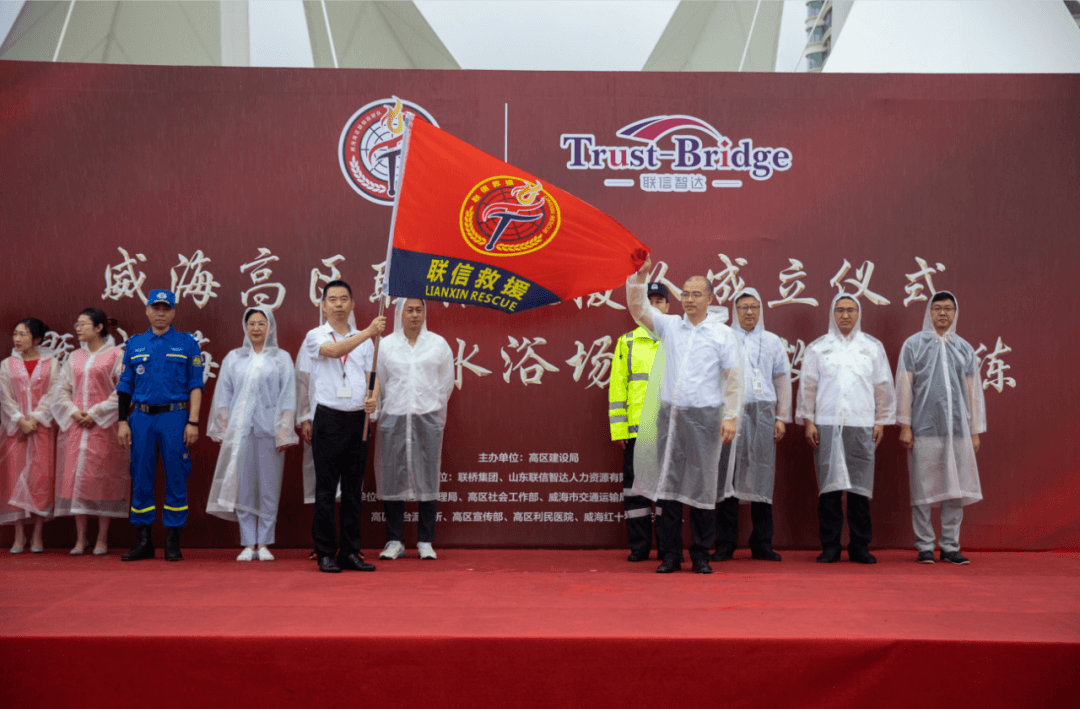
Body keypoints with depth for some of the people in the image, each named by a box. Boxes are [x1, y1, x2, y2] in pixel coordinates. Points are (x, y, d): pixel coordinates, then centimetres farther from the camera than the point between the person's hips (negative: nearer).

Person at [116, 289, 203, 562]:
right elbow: (125, 386, 13)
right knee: (141, 479, 4)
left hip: (174, 416, -2)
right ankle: (144, 541, 13)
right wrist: (123, 422, 3)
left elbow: (195, 385, 1)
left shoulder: (187, 343, 6)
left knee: (176, 478, 0)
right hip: (141, 417, 2)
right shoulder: (134, 344, 12)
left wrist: (193, 422, -8)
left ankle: (173, 542, 8)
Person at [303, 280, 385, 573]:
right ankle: (326, 553, 7)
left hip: (358, 419, 4)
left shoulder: (365, 340, 13)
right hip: (329, 419, -4)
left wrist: (373, 397, -13)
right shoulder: (315, 336, 0)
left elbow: (371, 376, 9)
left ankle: (350, 552, 14)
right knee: (326, 490, 0)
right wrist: (368, 332, -33)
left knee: (353, 491, 7)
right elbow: (335, 351, -21)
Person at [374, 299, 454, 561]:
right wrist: (390, 411, 11)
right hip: (394, 419, 0)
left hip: (428, 418, 0)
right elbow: (379, 383, 11)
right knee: (392, 478, -1)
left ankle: (425, 542, 6)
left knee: (427, 479, -1)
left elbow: (446, 384, 12)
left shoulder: (438, 344, 8)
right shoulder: (385, 345, 7)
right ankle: (394, 541, 7)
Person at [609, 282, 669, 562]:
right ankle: (639, 546, 11)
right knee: (635, 485, 2)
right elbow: (617, 386, 6)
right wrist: (618, 428, -1)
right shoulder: (627, 342, 9)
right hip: (636, 428, 0)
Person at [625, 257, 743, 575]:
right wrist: (640, 275, -9)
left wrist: (730, 417, -6)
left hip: (704, 416, -2)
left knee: (702, 485, 2)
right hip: (669, 414, 2)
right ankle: (670, 554, 10)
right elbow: (638, 308, 3)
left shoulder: (723, 334, 4)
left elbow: (733, 378, 1)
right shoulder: (669, 326, 11)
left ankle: (701, 555, 12)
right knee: (666, 483, 2)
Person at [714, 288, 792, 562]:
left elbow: (783, 380, 14)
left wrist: (782, 417, 7)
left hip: (763, 413, 2)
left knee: (762, 476, 0)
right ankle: (725, 544, 2)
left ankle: (762, 544, 8)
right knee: (728, 475, -4)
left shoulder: (773, 342, 15)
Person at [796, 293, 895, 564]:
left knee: (860, 487, -1)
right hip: (827, 423, 0)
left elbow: (883, 386, 13)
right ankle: (830, 546, 5)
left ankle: (860, 546, 8)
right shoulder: (817, 347, 11)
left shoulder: (873, 347, 13)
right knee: (829, 486, -2)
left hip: (862, 425, 0)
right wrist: (808, 421, 2)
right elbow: (808, 386, 9)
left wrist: (881, 421, 6)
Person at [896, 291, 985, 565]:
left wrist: (975, 431, 10)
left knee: (955, 490, 3)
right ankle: (925, 546, 7)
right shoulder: (914, 345, 5)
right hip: (924, 429, -2)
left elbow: (973, 390, 14)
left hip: (957, 430, 3)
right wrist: (904, 426, -4)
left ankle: (950, 546, 12)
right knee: (923, 490, -1)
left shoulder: (964, 349, 13)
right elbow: (904, 386, 2)